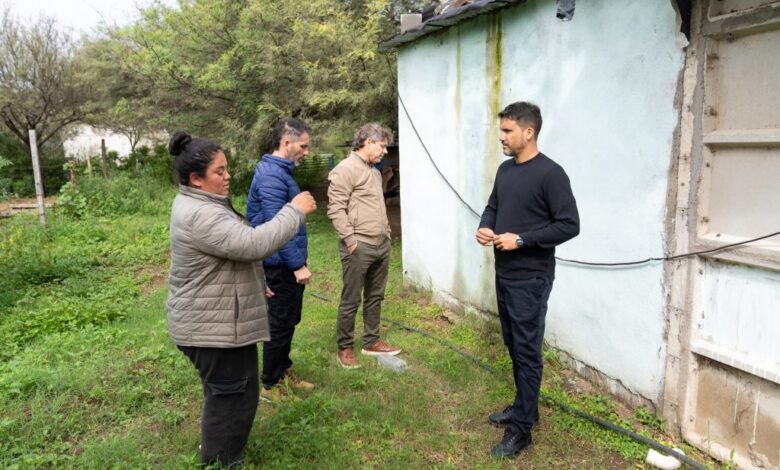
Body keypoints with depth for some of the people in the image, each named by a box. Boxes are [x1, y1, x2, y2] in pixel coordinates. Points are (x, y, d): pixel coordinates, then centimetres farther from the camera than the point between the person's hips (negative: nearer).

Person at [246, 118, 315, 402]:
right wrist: (298, 264, -25)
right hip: (281, 265, -10)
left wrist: (299, 260, 20)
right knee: (281, 324, 2)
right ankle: (270, 384, 17)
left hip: (288, 264, 10)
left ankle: (284, 370, 34)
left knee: (289, 321, 19)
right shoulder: (272, 175, -20)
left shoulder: (281, 171, 12)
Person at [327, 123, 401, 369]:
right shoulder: (345, 169, -12)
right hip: (359, 247, -8)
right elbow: (336, 210, -17)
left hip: (381, 245, 9)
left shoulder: (374, 171, 16)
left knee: (375, 297, 16)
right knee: (351, 300, 2)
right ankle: (344, 348, 16)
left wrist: (387, 232, 17)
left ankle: (371, 341, 29)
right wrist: (351, 240, -19)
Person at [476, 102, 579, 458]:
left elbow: (569, 225, -17)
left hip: (531, 279, -8)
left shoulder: (550, 173, -16)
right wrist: (484, 228, -3)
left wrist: (521, 239, -22)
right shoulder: (505, 169, 9)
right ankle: (525, 407, 34)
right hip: (504, 274, 8)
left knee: (527, 350, 0)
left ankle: (521, 428, 11)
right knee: (513, 345, 17)